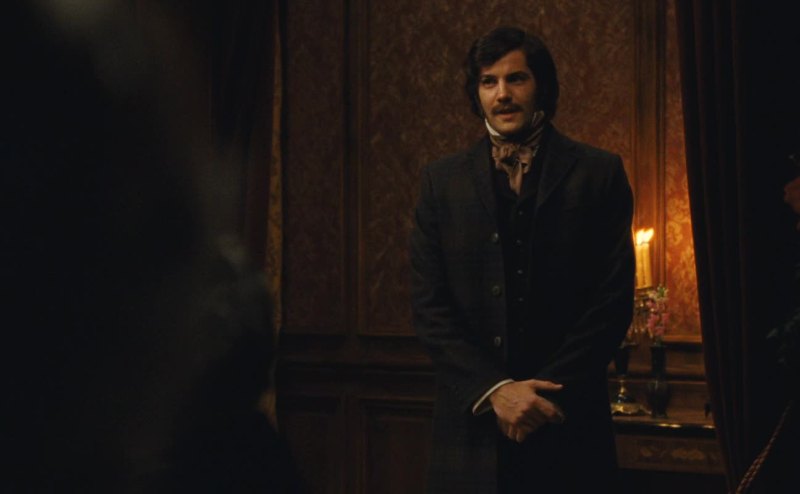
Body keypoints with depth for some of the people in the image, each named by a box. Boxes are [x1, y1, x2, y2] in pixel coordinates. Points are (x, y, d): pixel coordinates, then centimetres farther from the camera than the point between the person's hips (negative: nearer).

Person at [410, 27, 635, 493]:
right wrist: (494, 390, -10)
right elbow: (429, 307, 1)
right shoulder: (442, 180, 6)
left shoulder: (598, 173, 1)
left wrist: (546, 392, -10)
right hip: (472, 420, 1)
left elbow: (613, 299, -3)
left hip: (568, 427, -1)